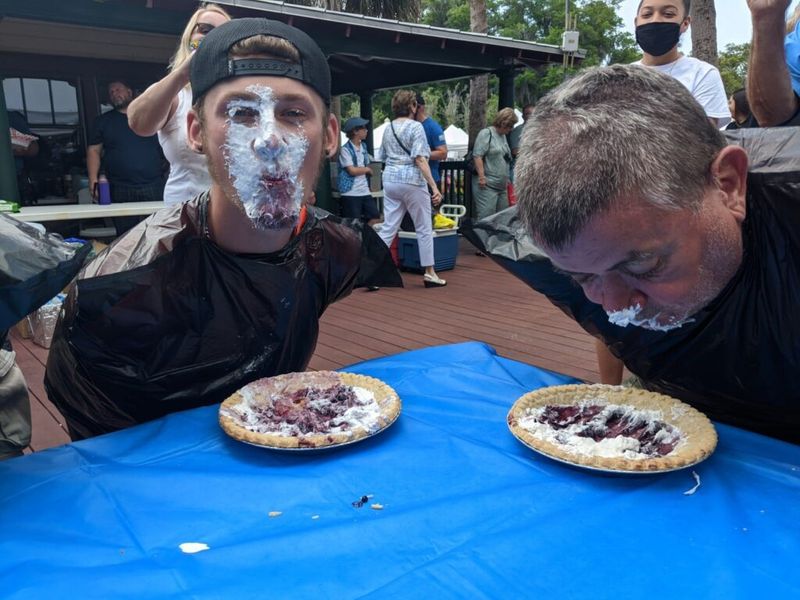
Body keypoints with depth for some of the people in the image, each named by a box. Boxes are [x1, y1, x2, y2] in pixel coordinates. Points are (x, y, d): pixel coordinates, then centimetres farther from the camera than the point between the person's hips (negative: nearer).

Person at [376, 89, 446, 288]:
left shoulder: (388, 128, 12)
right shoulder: (415, 127, -9)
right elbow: (420, 160, -17)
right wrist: (434, 186, -18)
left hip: (390, 179, 6)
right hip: (412, 181, -6)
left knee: (388, 228, 7)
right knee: (424, 228, 7)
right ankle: (429, 273, 15)